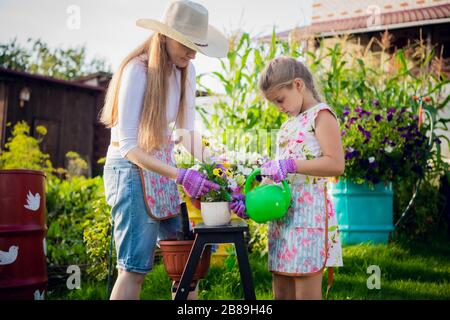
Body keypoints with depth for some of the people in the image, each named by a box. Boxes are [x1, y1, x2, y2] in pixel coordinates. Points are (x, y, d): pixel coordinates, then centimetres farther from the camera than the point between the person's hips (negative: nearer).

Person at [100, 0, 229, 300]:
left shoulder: (186, 70, 1)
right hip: (132, 167, -7)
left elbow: (188, 127, 4)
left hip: (164, 167, 7)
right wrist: (181, 175, -31)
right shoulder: (138, 70, -20)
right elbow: (127, 145, -23)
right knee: (136, 266, -8)